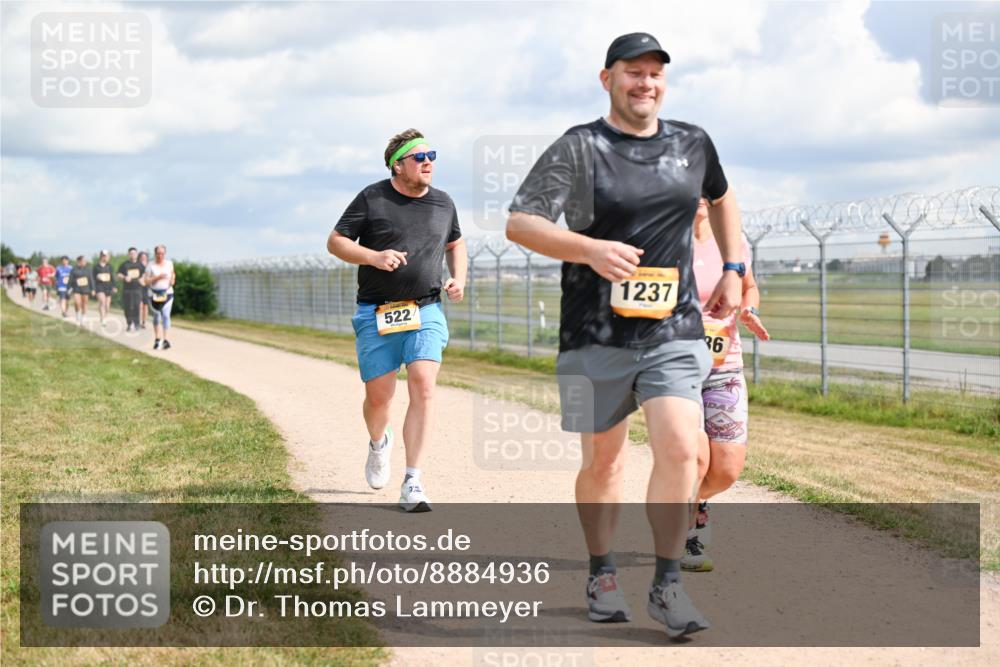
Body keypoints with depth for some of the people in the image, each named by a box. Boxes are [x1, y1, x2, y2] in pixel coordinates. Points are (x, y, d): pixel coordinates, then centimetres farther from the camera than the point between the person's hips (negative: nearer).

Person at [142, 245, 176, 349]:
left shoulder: (169, 263, 5)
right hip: (154, 294, -1)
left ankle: (165, 339, -17)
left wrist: (173, 279, 1)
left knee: (166, 315, -14)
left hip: (167, 292, 1)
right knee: (156, 316, 10)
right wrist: (157, 277, -19)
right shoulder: (150, 265, -4)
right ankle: (157, 339, 25)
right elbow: (146, 281, -7)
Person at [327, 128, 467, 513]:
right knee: (378, 397, 3)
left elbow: (456, 244, 28)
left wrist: (458, 278, 8)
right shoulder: (372, 198, -1)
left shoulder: (443, 204, 10)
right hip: (376, 315, -1)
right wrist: (374, 257, -17)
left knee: (423, 388, -16)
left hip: (426, 312, 2)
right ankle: (378, 443, 40)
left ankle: (412, 483, -14)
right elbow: (335, 242, 0)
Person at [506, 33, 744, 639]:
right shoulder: (578, 149, -4)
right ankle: (603, 575, 28)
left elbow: (722, 198, 30)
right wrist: (589, 249, -28)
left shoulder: (692, 144, 9)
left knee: (680, 449, -13)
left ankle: (668, 586, -2)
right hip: (596, 337, -2)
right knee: (603, 460, 7)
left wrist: (732, 270, 21)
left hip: (675, 332, 2)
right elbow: (519, 224, -13)